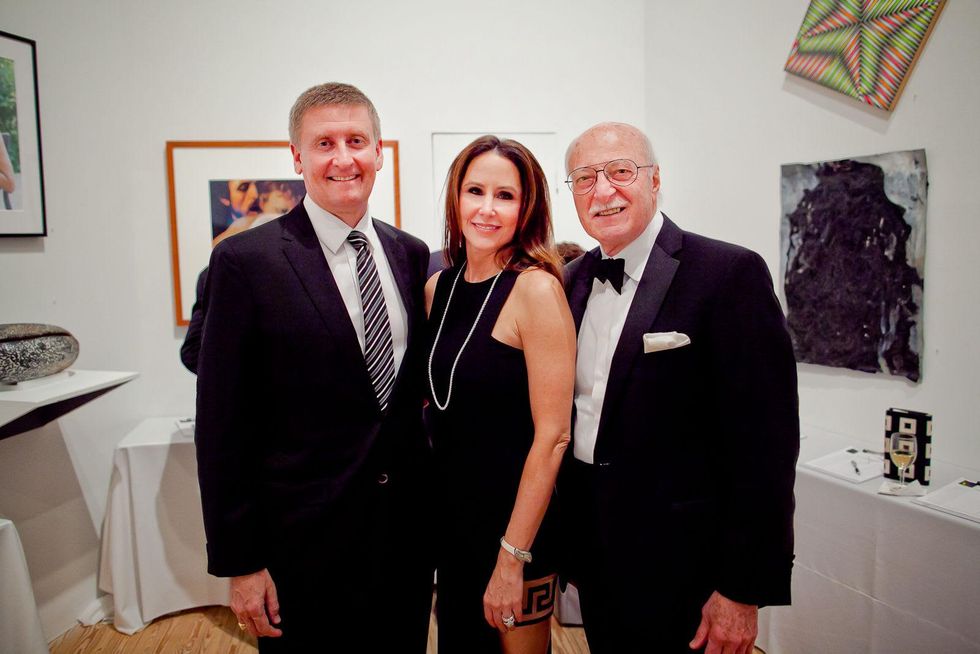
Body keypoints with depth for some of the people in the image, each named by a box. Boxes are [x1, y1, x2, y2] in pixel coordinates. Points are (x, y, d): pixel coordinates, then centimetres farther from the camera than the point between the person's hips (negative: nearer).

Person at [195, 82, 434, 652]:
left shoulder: (411, 254, 3)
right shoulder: (246, 261, -11)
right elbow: (223, 425, -9)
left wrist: (431, 507, 7)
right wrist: (238, 562, -8)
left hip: (408, 527, 5)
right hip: (306, 541, -4)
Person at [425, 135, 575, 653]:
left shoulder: (536, 288, -18)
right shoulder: (438, 288, 1)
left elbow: (552, 436, -19)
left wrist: (512, 558, -17)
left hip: (516, 519, -6)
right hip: (450, 513, 6)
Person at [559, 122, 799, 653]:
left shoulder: (730, 274, -14)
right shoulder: (572, 280, 5)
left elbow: (765, 440, -16)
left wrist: (744, 589, -15)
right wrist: (562, 544, 10)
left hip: (680, 569, -5)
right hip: (592, 550, 6)